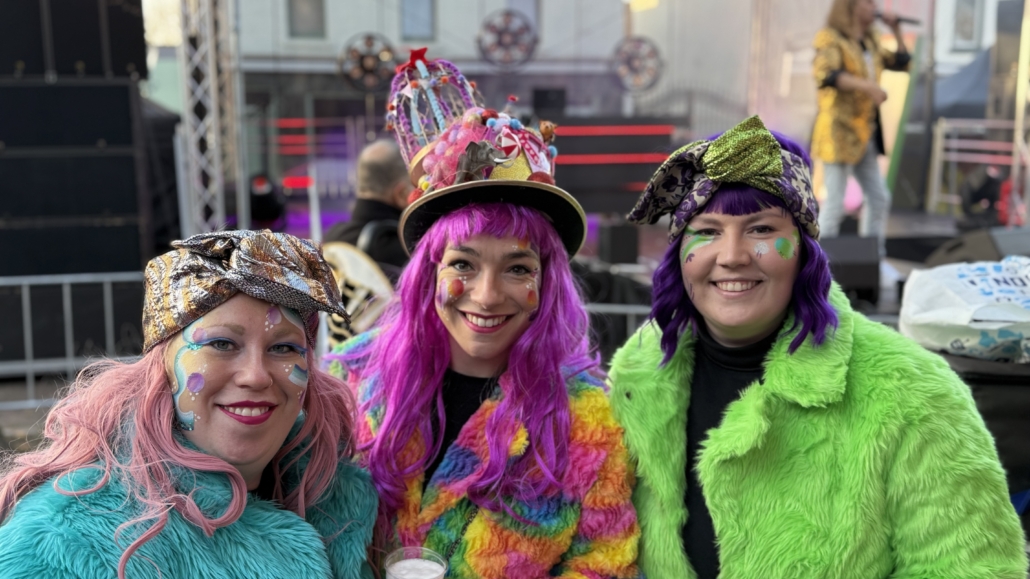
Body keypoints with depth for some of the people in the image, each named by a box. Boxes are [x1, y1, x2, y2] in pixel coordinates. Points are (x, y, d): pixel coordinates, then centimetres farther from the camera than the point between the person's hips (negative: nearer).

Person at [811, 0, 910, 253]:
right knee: (835, 204, -9)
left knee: (879, 198, 10)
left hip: (864, 134, 9)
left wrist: (896, 30, 14)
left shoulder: (869, 42, 16)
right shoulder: (830, 39, -8)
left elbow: (902, 63, 24)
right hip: (838, 131, -9)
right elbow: (825, 74, -27)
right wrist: (868, 86, -36)